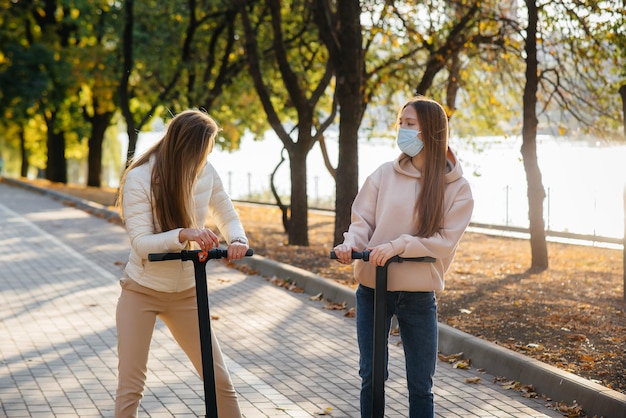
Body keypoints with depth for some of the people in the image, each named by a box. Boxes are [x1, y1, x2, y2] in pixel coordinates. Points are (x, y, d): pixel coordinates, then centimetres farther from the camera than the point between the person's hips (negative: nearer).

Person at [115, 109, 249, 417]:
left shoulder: (206, 173, -5)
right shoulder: (139, 178, -17)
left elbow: (228, 216, 7)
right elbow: (141, 243, -22)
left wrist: (238, 240, -17)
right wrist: (183, 234, -39)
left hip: (186, 293, 4)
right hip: (142, 292, -4)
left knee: (219, 379, 5)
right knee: (130, 387, -4)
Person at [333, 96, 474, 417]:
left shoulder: (456, 188, -4)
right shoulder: (385, 174, 0)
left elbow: (445, 241, -12)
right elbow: (362, 221, 0)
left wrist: (398, 246, -24)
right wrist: (350, 244, -21)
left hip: (418, 294, -1)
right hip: (373, 288, 1)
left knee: (421, 385, 8)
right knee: (371, 375, 8)